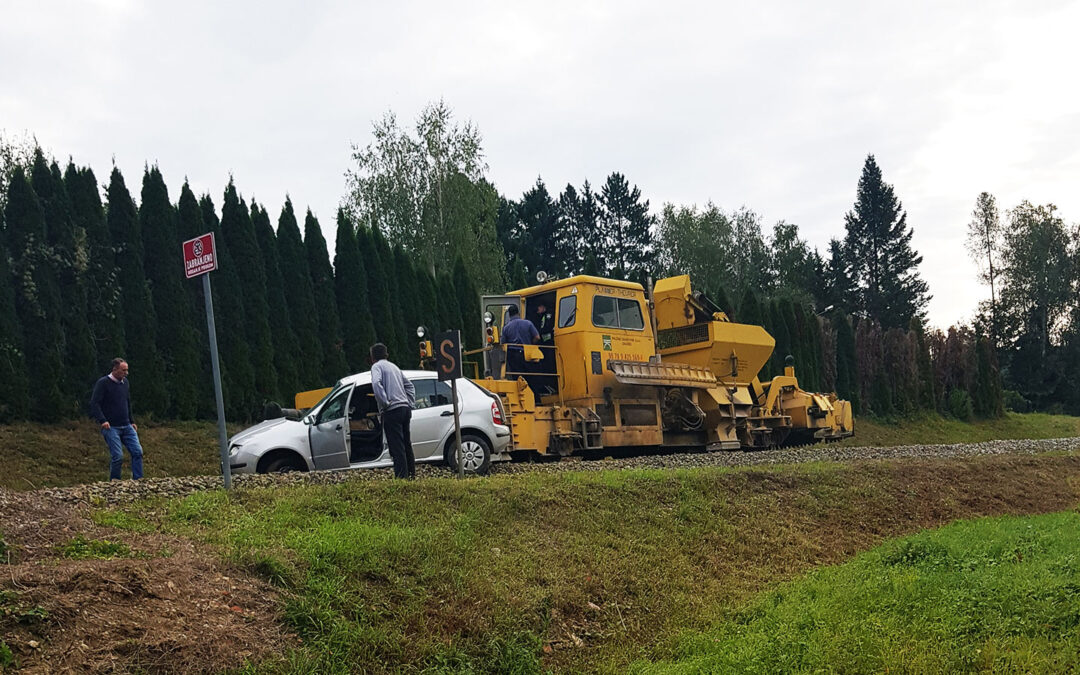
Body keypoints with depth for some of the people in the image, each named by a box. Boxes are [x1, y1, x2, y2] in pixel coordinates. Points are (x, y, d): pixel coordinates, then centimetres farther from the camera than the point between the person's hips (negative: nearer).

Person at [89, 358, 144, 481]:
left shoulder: (125, 382, 14)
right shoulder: (103, 383, -7)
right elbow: (94, 403, -13)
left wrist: (131, 421, 21)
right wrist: (102, 420, -23)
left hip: (126, 426, 6)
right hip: (111, 427, -6)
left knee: (137, 452, -5)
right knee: (117, 456, -12)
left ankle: (138, 480, 0)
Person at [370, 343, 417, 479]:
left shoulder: (377, 366, -1)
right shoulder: (394, 367, 24)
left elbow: (376, 383, -21)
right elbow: (409, 386, 27)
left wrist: (385, 402, -15)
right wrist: (411, 404, 20)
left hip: (392, 411, -8)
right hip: (405, 408, 8)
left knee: (397, 447, -8)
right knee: (406, 444, 15)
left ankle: (402, 477, -11)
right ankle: (412, 474, 19)